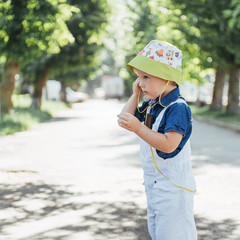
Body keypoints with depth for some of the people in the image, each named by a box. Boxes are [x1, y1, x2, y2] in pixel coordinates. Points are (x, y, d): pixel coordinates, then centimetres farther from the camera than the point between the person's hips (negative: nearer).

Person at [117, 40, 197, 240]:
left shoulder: (177, 107, -22)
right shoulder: (151, 105, 7)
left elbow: (169, 144, -31)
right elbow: (126, 119, 13)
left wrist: (138, 128, -36)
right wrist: (135, 95, 4)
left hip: (173, 185, -10)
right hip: (153, 183, 10)